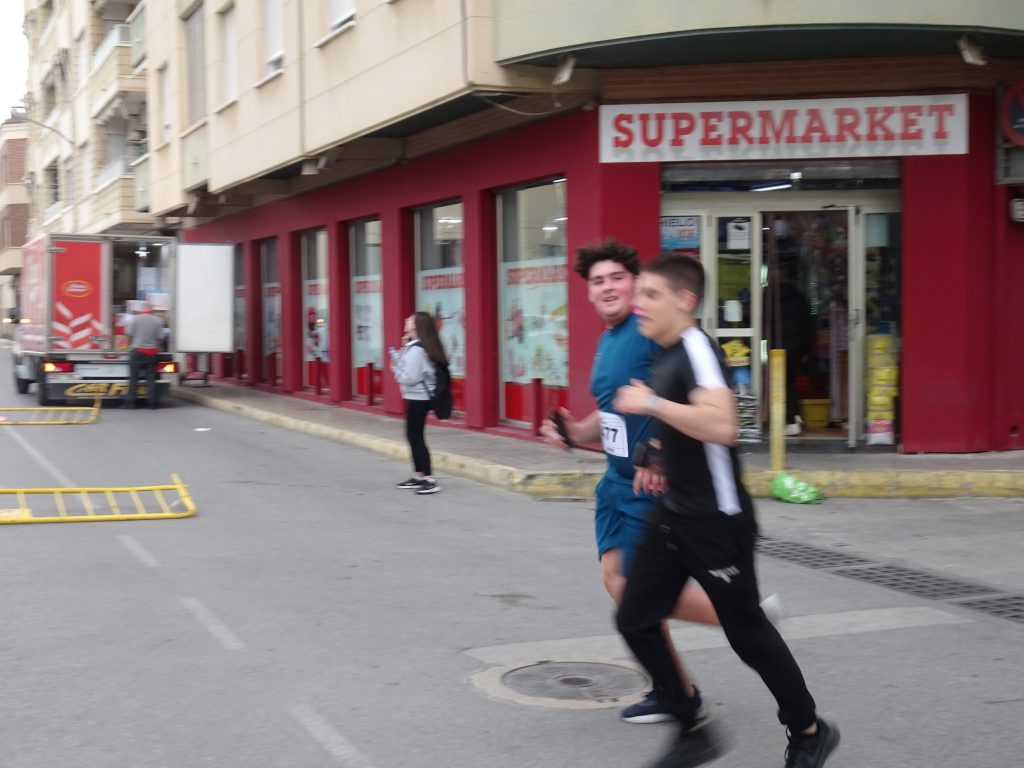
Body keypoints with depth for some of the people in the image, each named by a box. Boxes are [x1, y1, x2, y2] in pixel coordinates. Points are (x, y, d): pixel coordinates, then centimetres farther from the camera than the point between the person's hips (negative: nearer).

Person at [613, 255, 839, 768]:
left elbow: (720, 426, -34)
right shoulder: (666, 356, 12)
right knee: (634, 620, 4)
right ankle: (690, 726, 17)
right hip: (674, 514, 9)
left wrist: (651, 403, -27)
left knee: (745, 630, 3)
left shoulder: (697, 348, -18)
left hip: (717, 519, -9)